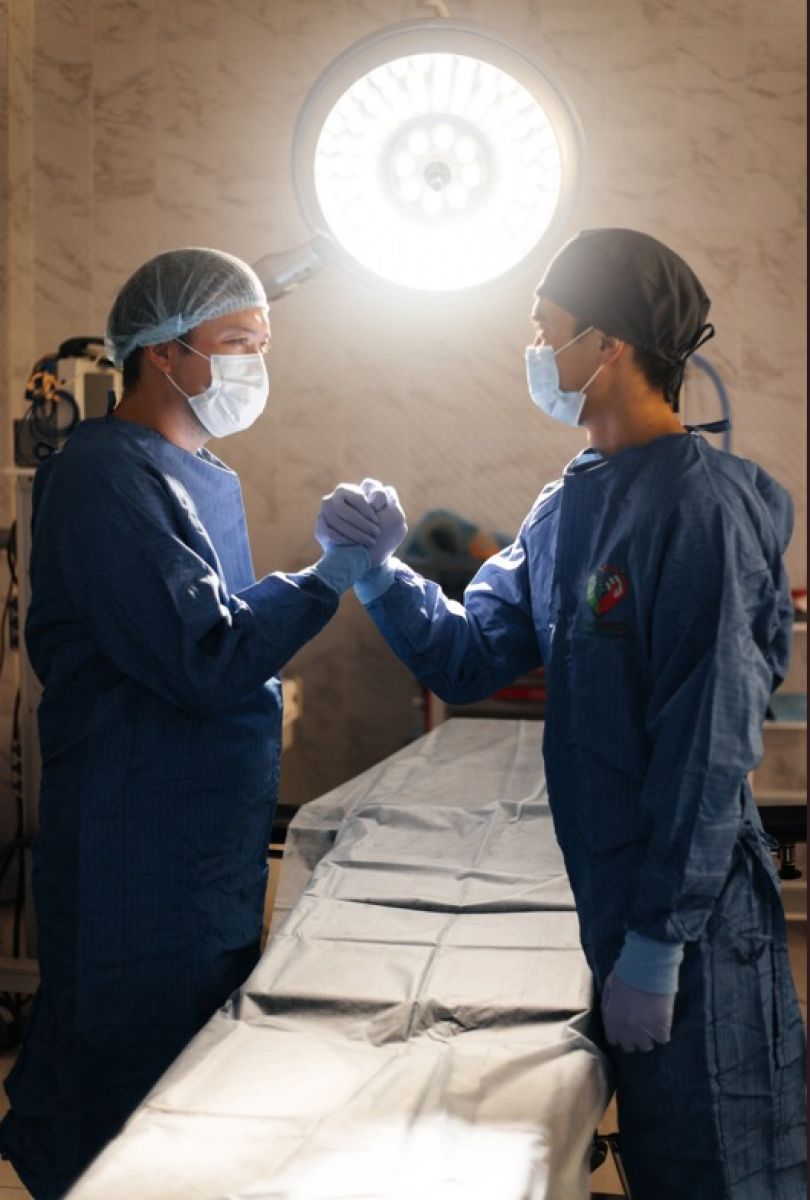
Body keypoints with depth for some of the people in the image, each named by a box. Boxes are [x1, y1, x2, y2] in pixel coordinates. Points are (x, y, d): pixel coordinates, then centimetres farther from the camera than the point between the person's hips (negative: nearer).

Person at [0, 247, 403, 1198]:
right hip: (142, 860, -10)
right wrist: (331, 576, -18)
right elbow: (206, 663, -21)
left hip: (214, 843, 10)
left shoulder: (203, 477, 14)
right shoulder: (109, 477, -17)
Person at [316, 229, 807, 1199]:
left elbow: (709, 744, -21)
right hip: (609, 899, 8)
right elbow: (469, 656, 9)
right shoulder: (568, 508, 9)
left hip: (694, 918, -8)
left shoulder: (700, 501, -18)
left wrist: (658, 942, -21)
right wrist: (376, 573, -7)